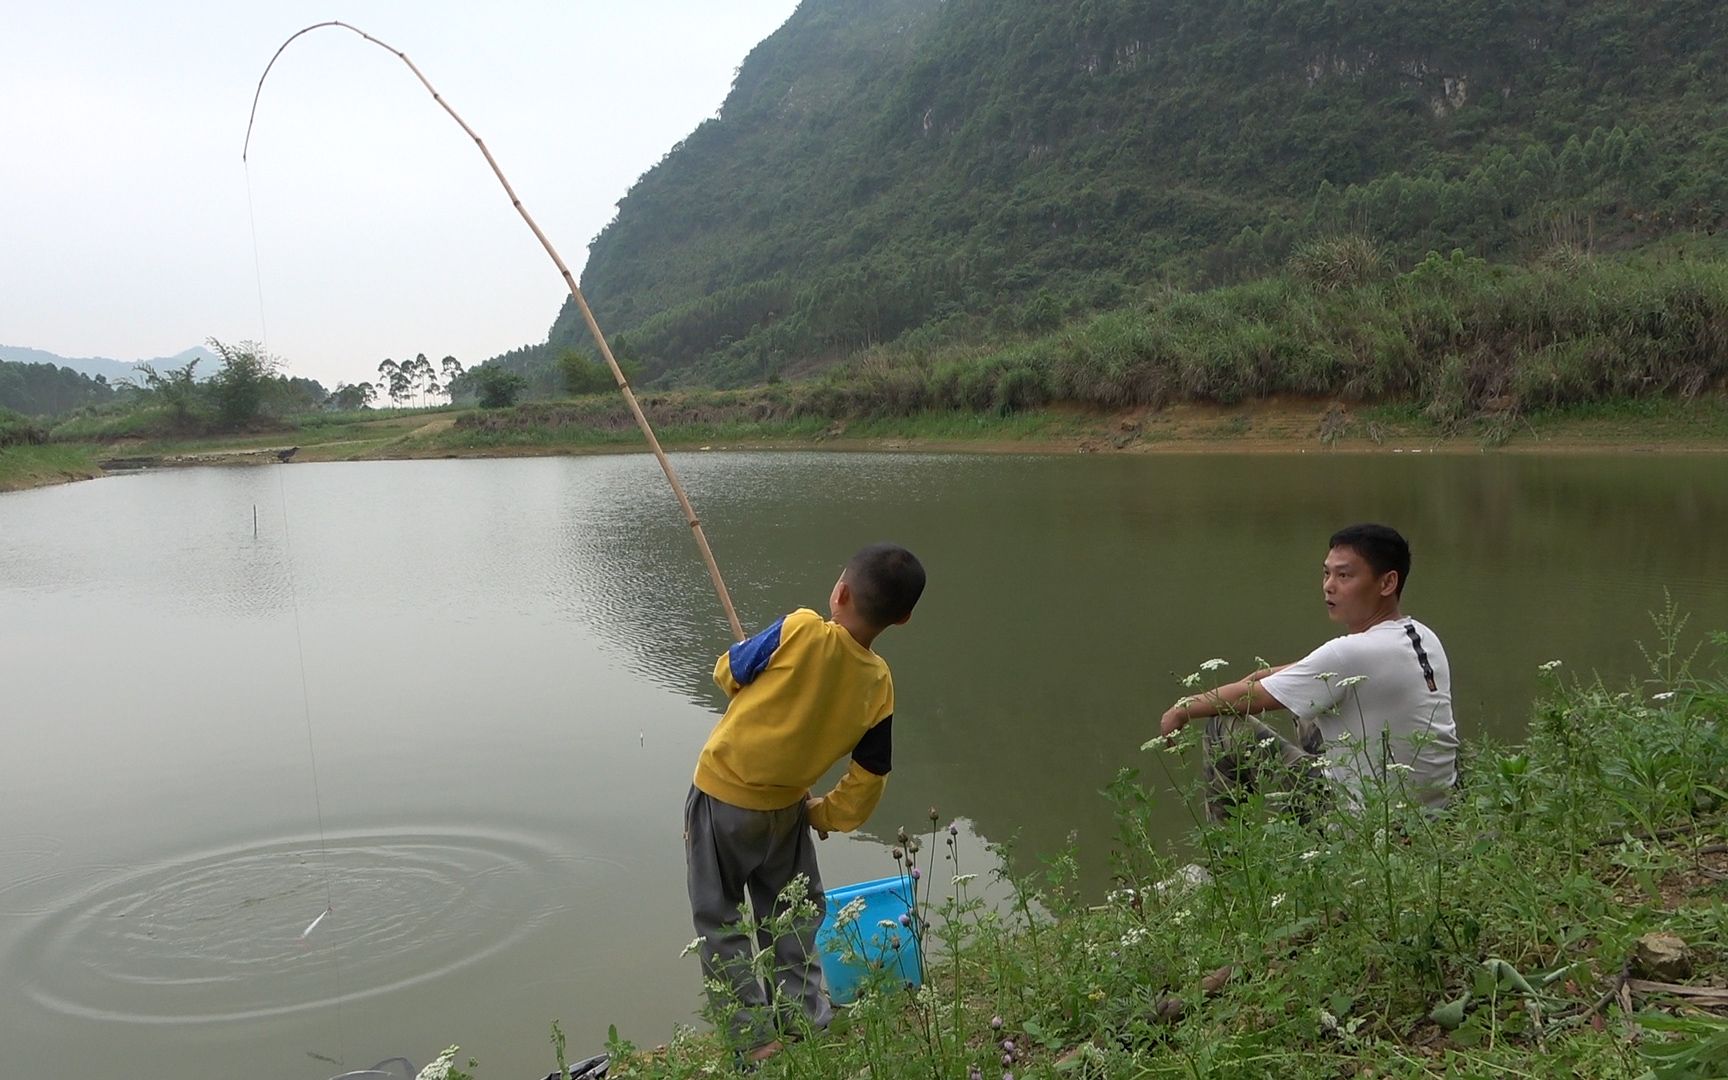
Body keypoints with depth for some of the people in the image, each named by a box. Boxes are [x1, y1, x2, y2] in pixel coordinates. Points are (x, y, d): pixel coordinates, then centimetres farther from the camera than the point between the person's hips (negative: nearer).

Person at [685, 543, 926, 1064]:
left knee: (720, 923, 12)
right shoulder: (879, 685, -11)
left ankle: (755, 1037, 12)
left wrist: (759, 660, 12)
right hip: (785, 809, 3)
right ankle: (807, 1020, 23)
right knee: (793, 919, 24)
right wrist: (825, 814, 12)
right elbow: (866, 783, -4)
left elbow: (729, 673, -9)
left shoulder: (800, 631, -24)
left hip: (721, 796, -3)